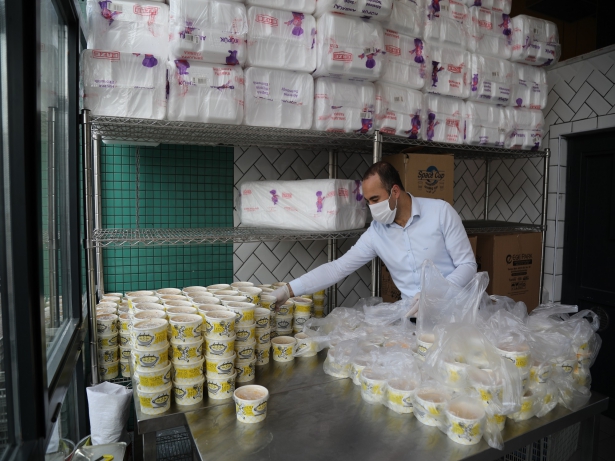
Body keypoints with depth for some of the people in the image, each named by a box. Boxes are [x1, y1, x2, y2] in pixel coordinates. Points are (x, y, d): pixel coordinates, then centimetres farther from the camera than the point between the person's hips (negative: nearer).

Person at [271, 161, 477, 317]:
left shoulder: (440, 211, -9)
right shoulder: (375, 233, -1)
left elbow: (467, 264, -6)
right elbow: (337, 268, -2)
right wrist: (288, 290, -9)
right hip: (413, 315, 4)